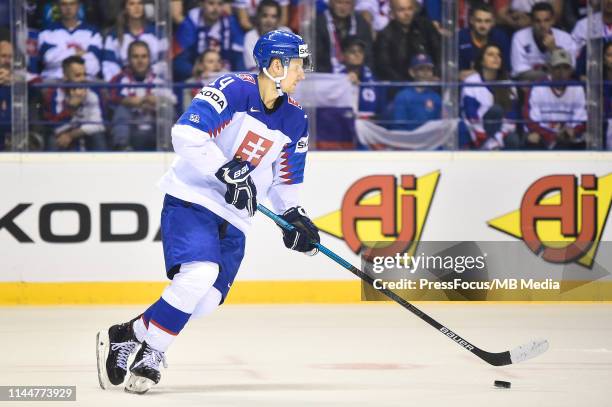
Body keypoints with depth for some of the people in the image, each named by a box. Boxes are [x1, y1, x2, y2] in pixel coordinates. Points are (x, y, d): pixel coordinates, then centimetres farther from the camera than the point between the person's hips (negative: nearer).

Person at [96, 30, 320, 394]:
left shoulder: (295, 119, 9)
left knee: (206, 302, -10)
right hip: (191, 198, -6)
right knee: (200, 272, -28)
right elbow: (187, 133, -23)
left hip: (234, 217, 6)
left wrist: (294, 215, 6)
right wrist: (228, 171, -28)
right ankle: (128, 336, -14)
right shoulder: (232, 90, -13)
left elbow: (286, 178, 21)